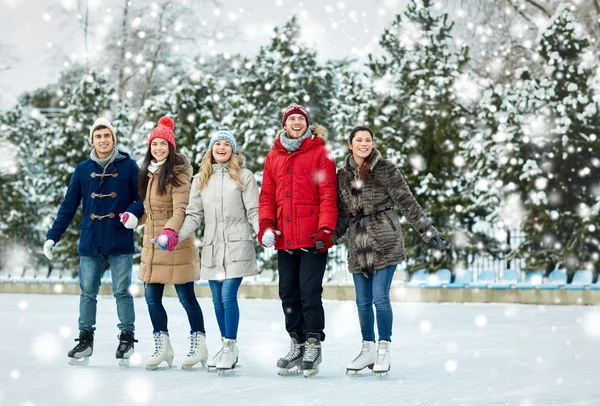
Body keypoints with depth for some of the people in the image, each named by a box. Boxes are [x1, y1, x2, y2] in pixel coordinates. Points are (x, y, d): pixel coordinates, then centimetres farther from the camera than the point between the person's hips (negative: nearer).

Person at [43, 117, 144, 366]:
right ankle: (85, 339, 15)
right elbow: (68, 206, 8)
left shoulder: (128, 167, -1)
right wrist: (53, 237, 3)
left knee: (121, 292, 1)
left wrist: (133, 213, -19)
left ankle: (127, 337, 14)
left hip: (120, 243, -3)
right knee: (87, 292, 6)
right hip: (90, 243, 3)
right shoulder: (83, 170, 6)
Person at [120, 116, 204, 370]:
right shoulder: (148, 173, 14)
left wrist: (170, 231, -35)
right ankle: (162, 346, 19)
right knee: (151, 297, 8)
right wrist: (134, 219, 6)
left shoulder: (178, 173, -10)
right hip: (152, 243, 7)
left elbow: (180, 209, -20)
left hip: (175, 243, -7)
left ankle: (199, 344, 11)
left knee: (186, 296, -1)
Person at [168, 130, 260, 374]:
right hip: (211, 246, 4)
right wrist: (176, 236, -3)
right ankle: (226, 346, 19)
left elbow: (254, 212, -1)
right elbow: (194, 215, 11)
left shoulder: (244, 176, 2)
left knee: (228, 295, -12)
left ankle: (231, 346, -3)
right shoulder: (201, 179, 13)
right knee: (217, 299, 8)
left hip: (237, 245, -4)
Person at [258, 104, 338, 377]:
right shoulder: (274, 157, 14)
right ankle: (297, 344, 19)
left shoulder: (320, 153, 0)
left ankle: (313, 345, -1)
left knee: (310, 290, -9)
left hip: (313, 237, -5)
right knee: (288, 292, 9)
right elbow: (267, 195, 12)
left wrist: (325, 229, -14)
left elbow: (328, 194, -6)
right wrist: (266, 224, -3)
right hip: (284, 239, 5)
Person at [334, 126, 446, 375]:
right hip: (358, 246, 4)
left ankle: (384, 349, 5)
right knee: (362, 301, 8)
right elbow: (343, 214, 14)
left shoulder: (385, 169, -5)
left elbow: (406, 202, -5)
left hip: (385, 242, -4)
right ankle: (368, 349, 22)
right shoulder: (343, 175, 8)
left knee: (380, 297, -8)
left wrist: (428, 231, -7)